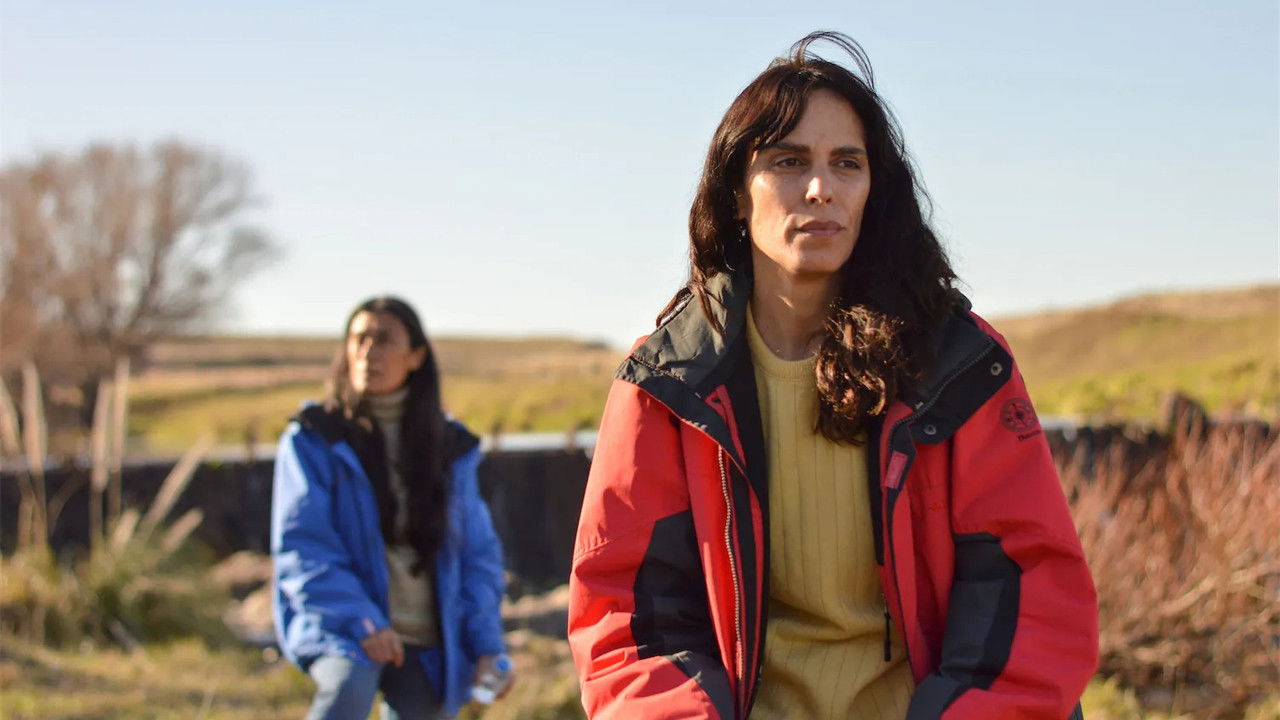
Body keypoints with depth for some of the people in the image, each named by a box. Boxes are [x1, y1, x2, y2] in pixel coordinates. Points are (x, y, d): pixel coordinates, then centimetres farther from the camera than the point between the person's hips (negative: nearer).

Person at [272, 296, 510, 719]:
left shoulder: (451, 447, 10)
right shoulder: (313, 440, -2)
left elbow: (479, 552, 11)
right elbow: (300, 546, -9)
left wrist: (486, 644, -1)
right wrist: (361, 621, -22)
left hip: (427, 646, 4)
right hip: (338, 628, -4)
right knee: (348, 686, -35)